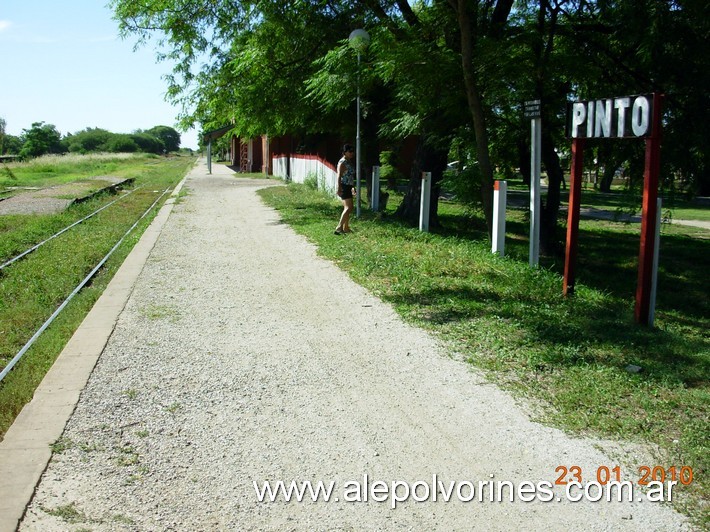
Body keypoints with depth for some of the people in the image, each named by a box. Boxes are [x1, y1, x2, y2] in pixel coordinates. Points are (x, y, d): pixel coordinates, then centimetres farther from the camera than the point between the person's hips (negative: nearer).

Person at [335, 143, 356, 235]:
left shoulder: (350, 162, 16)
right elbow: (339, 176, -21)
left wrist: (353, 187, 28)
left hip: (348, 187, 10)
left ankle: (346, 228, 23)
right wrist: (339, 189, -30)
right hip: (344, 186, -10)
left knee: (348, 208, 14)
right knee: (348, 208, -18)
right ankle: (339, 228, -22)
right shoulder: (342, 162, -12)